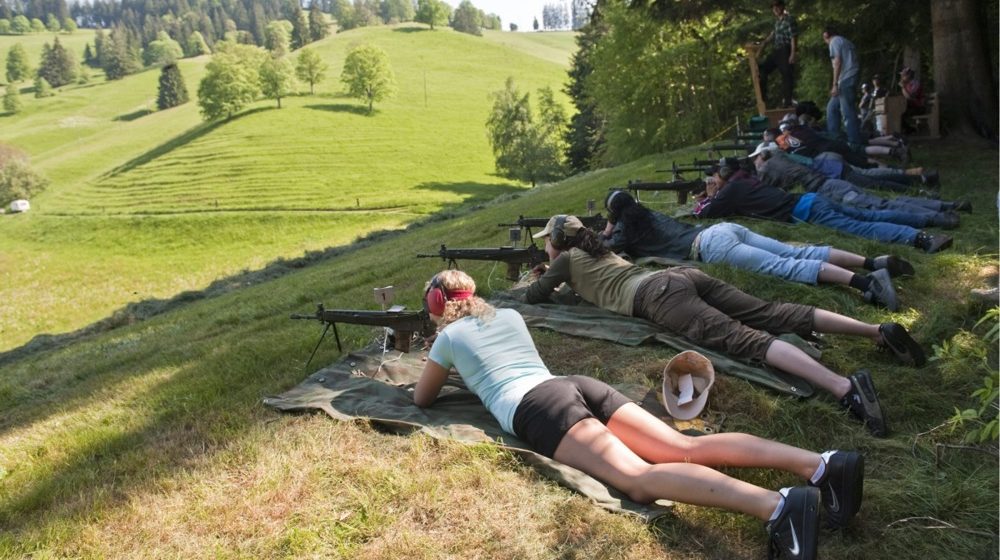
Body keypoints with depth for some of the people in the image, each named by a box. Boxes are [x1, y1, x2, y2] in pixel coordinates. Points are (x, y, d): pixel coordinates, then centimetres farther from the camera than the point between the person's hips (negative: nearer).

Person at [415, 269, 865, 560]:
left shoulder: (449, 336, 18)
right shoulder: (509, 315, 34)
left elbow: (422, 399, 29)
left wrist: (436, 368, 49)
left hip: (536, 409, -6)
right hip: (579, 385, 7)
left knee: (639, 478, -27)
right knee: (685, 448, -10)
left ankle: (776, 507, -50)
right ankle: (821, 465, -29)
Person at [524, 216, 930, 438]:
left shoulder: (566, 260, 17)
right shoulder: (596, 250, 38)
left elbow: (532, 297, 25)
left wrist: (541, 281, 46)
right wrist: (552, 276, 59)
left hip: (659, 295, -8)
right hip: (682, 276, 8)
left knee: (746, 339, -26)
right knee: (774, 316, -1)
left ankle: (845, 387, -44)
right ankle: (880, 331, -13)